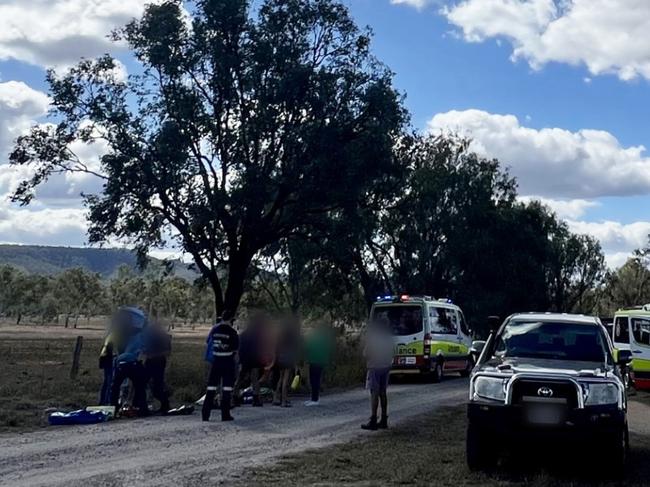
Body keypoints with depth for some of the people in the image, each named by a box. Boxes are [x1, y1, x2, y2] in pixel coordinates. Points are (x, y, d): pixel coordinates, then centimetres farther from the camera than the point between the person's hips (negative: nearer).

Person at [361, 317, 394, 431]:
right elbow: (393, 352, 13)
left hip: (374, 367, -6)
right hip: (385, 367, 6)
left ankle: (373, 421, -10)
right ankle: (384, 420, 13)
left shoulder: (371, 336, -10)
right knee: (383, 392, 12)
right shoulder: (388, 336, 10)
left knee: (374, 393, -7)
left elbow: (366, 353, -9)